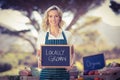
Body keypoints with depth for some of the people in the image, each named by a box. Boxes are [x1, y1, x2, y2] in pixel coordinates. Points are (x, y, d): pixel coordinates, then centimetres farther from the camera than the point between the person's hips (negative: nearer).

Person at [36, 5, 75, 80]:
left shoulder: (67, 34, 6)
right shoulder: (42, 35, 5)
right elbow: (39, 54, 10)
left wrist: (71, 63, -8)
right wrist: (40, 62, -11)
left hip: (63, 73, 1)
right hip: (47, 73, -1)